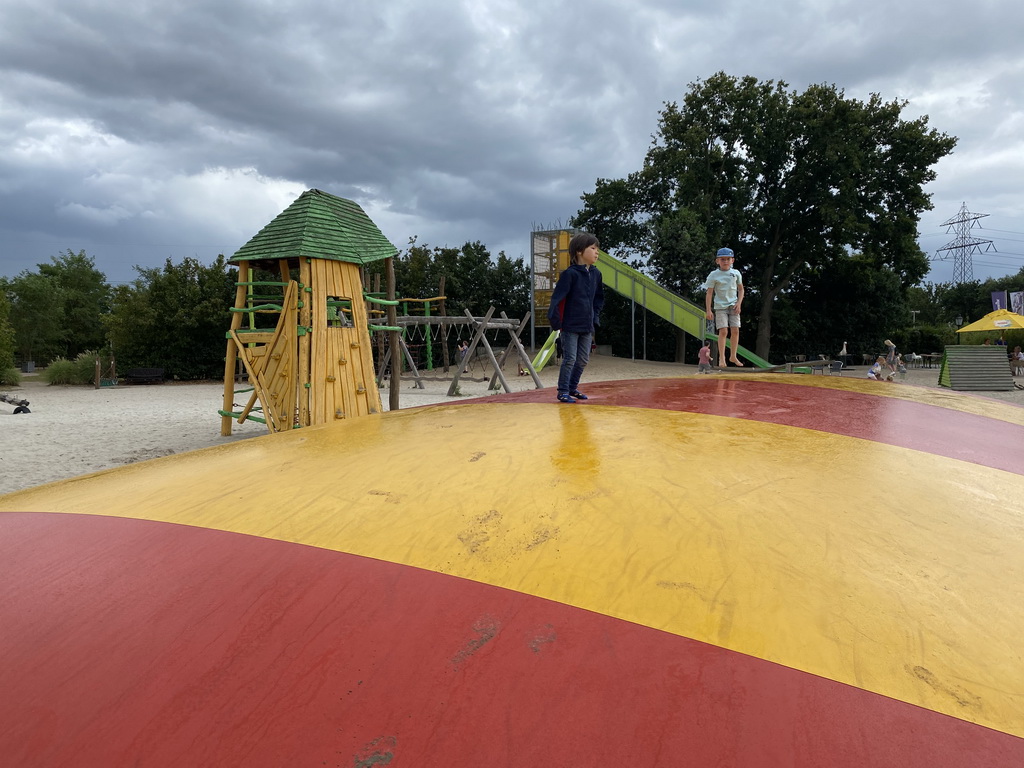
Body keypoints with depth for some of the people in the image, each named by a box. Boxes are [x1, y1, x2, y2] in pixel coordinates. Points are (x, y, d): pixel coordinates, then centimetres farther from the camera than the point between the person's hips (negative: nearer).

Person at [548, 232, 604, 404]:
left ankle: (573, 388, 26)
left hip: (587, 327, 7)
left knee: (583, 360, 12)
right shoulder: (570, 274, -15)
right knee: (570, 359, -3)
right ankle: (563, 391, 8)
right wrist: (556, 322, -15)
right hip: (570, 326, -7)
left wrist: (595, 318, 11)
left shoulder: (596, 274, 5)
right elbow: (557, 298, -16)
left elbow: (599, 298, 18)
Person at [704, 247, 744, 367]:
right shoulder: (713, 275, -3)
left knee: (735, 330, -2)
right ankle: (721, 358, -6)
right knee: (723, 331, -11)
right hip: (720, 306, -3)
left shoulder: (736, 273, 6)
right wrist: (708, 310, -8)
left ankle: (733, 356, 12)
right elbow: (709, 293, -3)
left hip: (733, 305, 3)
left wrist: (739, 303, -1)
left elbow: (741, 289, 14)